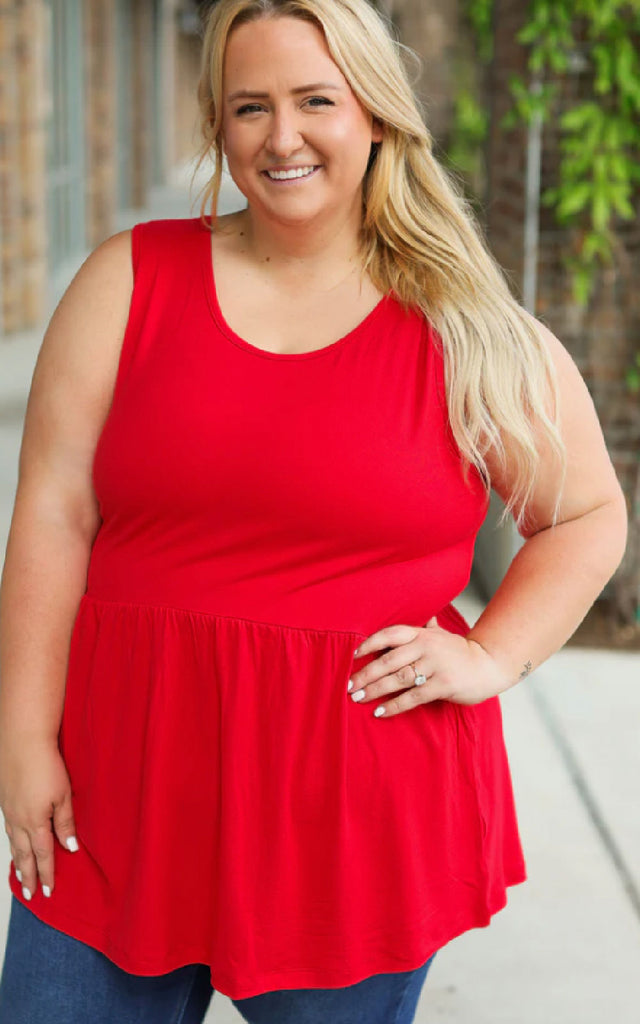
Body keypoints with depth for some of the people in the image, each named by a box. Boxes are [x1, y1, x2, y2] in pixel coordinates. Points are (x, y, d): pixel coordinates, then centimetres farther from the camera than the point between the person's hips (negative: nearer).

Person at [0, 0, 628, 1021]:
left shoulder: (470, 329, 1)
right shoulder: (132, 279, 3)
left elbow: (588, 517, 11)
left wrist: (492, 656, -3)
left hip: (360, 806, -1)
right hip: (127, 776, 1)